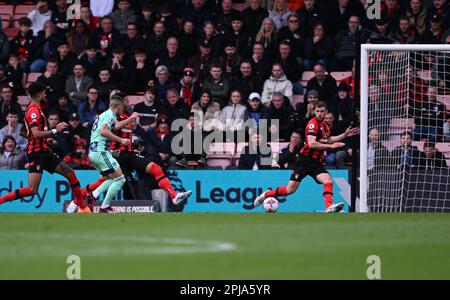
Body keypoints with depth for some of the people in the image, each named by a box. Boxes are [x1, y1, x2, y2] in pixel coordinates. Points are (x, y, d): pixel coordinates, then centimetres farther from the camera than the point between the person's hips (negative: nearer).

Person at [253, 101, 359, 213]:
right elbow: (311, 143, -24)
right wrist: (331, 146, -23)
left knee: (328, 180, -21)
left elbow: (327, 140, 33)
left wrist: (344, 135, 26)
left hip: (317, 163, 6)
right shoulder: (313, 123, -12)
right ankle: (266, 195, 17)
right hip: (306, 160, -6)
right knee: (290, 190, -4)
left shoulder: (325, 125, 13)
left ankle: (329, 207, -33)